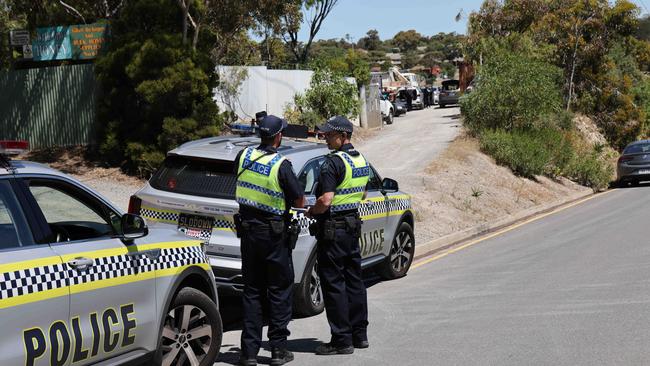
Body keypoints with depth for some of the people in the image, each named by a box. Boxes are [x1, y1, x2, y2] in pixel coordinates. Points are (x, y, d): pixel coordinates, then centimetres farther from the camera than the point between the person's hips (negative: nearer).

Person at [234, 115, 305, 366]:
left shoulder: (243, 156, -2)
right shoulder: (281, 165, -17)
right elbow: (300, 201, -10)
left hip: (247, 230, 5)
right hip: (274, 233, -4)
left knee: (251, 291, 10)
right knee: (279, 291, 7)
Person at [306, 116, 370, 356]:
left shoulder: (334, 162, -18)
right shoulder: (361, 160, 10)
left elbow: (325, 201, -24)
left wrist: (312, 211, -6)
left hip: (332, 228, -9)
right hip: (353, 225, 9)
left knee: (333, 284, -2)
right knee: (354, 280, 15)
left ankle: (342, 340, 1)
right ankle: (359, 334, 23)